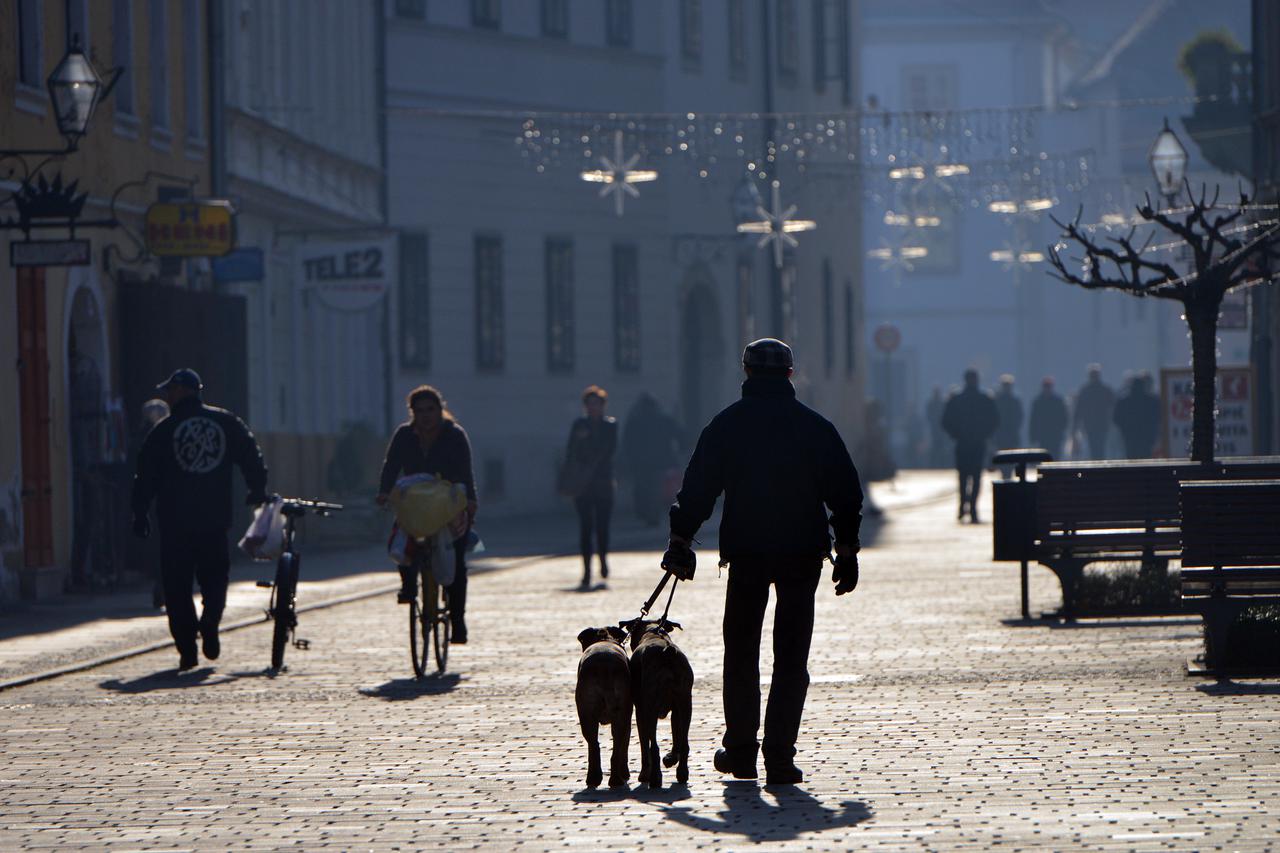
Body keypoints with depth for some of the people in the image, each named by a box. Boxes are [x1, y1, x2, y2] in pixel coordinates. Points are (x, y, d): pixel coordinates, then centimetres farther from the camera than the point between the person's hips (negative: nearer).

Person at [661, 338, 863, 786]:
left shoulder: (726, 425, 1)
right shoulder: (815, 427, 2)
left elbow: (697, 489, -1)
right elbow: (846, 493, 4)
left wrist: (680, 540, 5)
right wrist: (846, 550, 9)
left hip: (745, 552, 0)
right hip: (802, 553, 0)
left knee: (741, 655, 14)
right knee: (791, 659, 2)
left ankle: (740, 750, 13)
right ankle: (780, 757, -3)